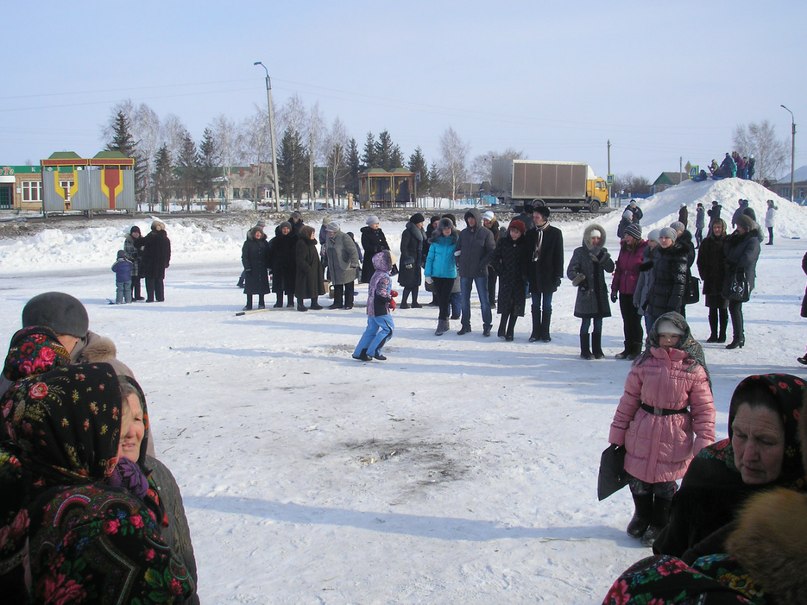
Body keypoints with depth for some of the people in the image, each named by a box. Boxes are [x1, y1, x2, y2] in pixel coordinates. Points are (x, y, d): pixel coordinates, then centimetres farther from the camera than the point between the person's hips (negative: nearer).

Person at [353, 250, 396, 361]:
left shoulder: (376, 275, 13)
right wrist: (391, 301, -11)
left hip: (371, 309, 10)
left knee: (371, 330, 14)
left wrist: (390, 293, 15)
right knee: (388, 329, -2)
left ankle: (359, 352, 14)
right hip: (381, 310, -10)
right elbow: (381, 294, -25)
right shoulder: (384, 278, -18)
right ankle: (374, 351, -3)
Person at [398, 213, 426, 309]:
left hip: (417, 260, 9)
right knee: (409, 283, -8)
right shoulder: (407, 232, -13)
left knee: (416, 282, 9)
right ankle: (403, 303, -2)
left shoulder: (419, 232, 13)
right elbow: (403, 247, -16)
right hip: (409, 261, -9)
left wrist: (422, 260, 16)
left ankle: (414, 302, 15)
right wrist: (408, 261, -19)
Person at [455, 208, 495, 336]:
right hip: (465, 272, 4)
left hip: (480, 272, -4)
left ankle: (487, 325, 8)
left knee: (484, 300, 0)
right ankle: (465, 325, 19)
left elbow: (491, 251, -6)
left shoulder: (486, 233, -5)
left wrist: (482, 263, -14)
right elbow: (458, 249, 14)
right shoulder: (463, 233, 8)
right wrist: (461, 263, 0)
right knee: (465, 299, 10)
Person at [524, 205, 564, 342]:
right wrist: (526, 274, 0)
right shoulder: (530, 233, 6)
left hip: (548, 274, -3)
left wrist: (557, 276, -9)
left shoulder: (555, 233, -3)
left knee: (546, 306, 5)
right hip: (534, 274, 3)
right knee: (535, 305, 8)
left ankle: (545, 332, 12)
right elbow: (526, 254, 7)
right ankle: (536, 332, 14)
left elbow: (559, 255, -4)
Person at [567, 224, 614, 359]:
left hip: (600, 292, 4)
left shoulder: (603, 252, 9)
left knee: (598, 323, 9)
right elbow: (570, 271, -3)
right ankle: (585, 351, 8)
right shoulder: (580, 252, -1)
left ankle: (597, 350, 18)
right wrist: (578, 279, -21)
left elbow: (610, 268, -3)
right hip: (586, 292, -4)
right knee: (586, 323, -1)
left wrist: (601, 256, -16)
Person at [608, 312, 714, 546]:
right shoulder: (644, 364, -3)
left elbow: (704, 408, -3)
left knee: (665, 485, 12)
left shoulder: (693, 368, -7)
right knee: (638, 482, 15)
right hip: (641, 435, 2)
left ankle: (659, 524, 36)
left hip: (674, 439, -2)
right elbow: (629, 400, 2)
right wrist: (617, 434, 3)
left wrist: (704, 442, -9)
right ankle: (641, 517, 42)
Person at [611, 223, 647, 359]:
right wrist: (614, 288, 11)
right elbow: (618, 269, 14)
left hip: (637, 292, -6)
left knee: (635, 321, 1)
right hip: (624, 291, 6)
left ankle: (636, 350, 12)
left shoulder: (644, 249, -8)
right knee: (626, 321, 11)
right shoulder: (624, 248, 10)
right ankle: (628, 349, 20)